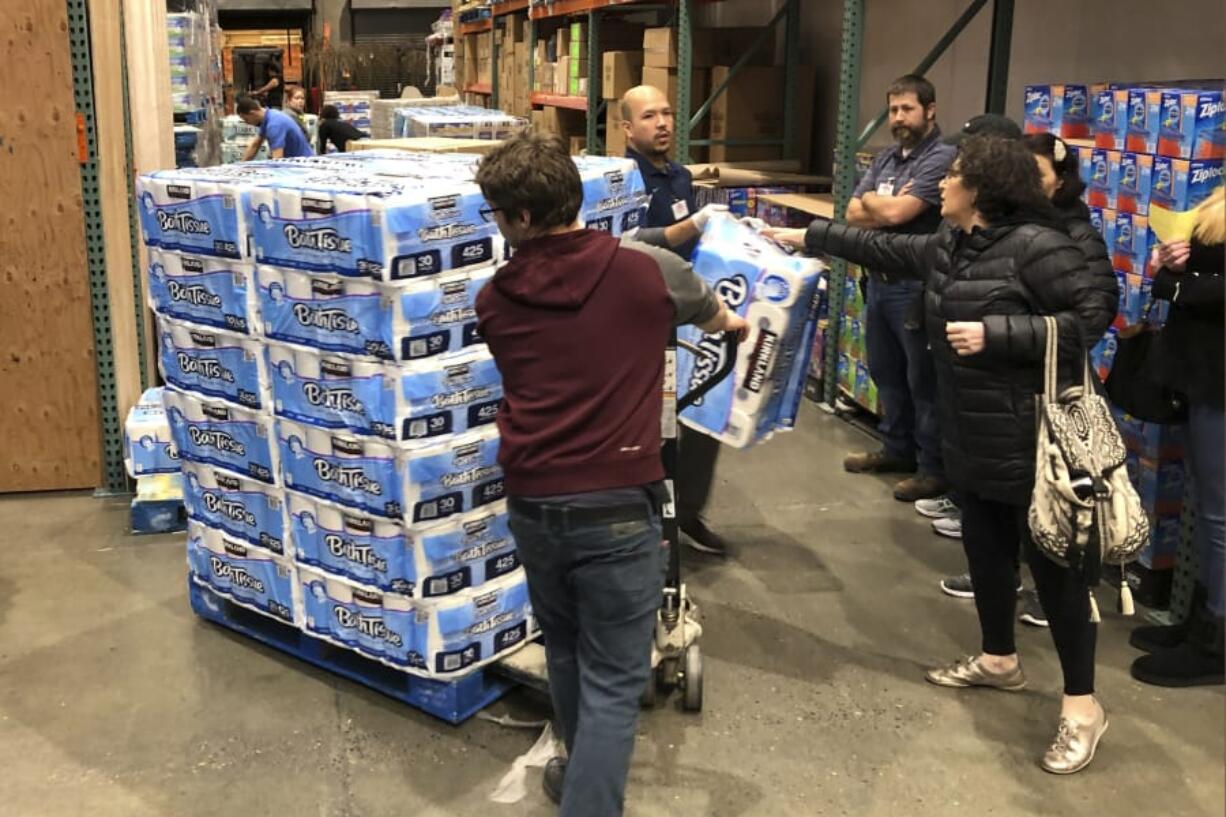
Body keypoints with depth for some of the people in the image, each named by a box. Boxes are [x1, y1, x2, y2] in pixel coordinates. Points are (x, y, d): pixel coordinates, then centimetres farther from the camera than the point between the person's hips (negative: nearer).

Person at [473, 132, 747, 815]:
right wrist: (733, 322, 43)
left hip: (532, 502, 5)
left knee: (565, 651, 26)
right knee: (613, 679, 4)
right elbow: (715, 316, 17)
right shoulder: (647, 269, -5)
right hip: (617, 504, -4)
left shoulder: (495, 301, 3)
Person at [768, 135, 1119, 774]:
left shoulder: (1032, 244, -19)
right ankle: (999, 659, 40)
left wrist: (996, 333, -25)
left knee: (1053, 562, 0)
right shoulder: (949, 246, 8)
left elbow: (1096, 308, -22)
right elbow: (886, 249, 22)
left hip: (1034, 440, -9)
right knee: (984, 547, 20)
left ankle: (1082, 705, 12)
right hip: (972, 438, 9)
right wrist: (810, 237, 25)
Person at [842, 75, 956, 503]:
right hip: (878, 280, 9)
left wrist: (870, 200, -2)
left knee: (923, 380, 1)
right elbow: (853, 215, 4)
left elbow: (894, 213, -22)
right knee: (886, 372, 18)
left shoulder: (941, 157, -14)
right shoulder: (885, 159, 13)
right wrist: (887, 206, -13)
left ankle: (934, 468, 11)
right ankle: (898, 449, 34)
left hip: (915, 287, -8)